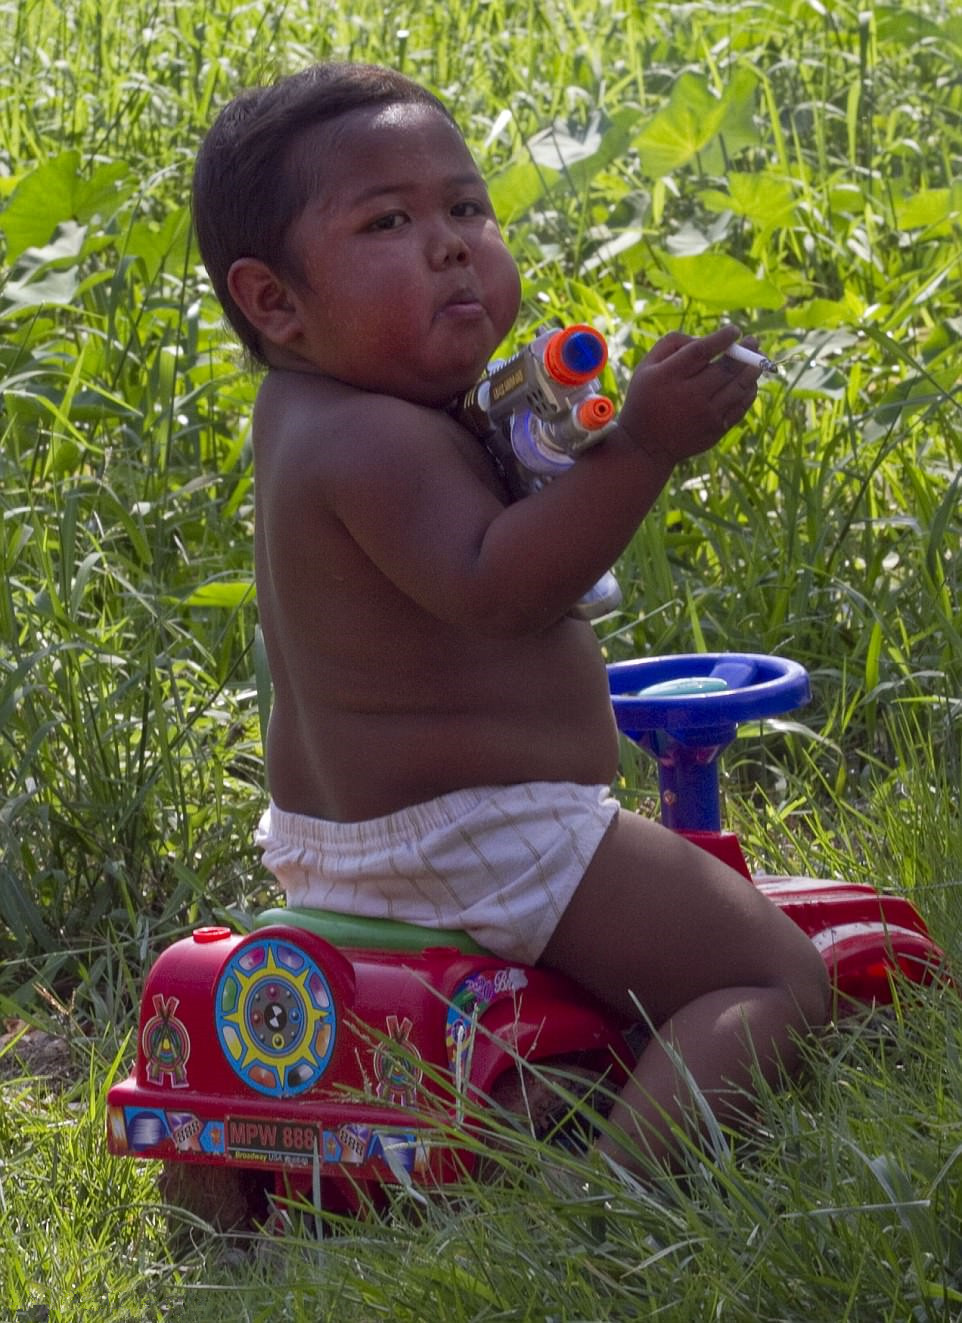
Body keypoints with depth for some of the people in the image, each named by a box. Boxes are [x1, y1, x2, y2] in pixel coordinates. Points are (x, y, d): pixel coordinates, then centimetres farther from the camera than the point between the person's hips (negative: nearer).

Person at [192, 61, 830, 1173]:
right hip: (474, 840, -10)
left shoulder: (302, 410, 10)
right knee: (774, 982, -13)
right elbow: (492, 589, -33)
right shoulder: (374, 441, -22)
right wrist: (640, 447, -39)